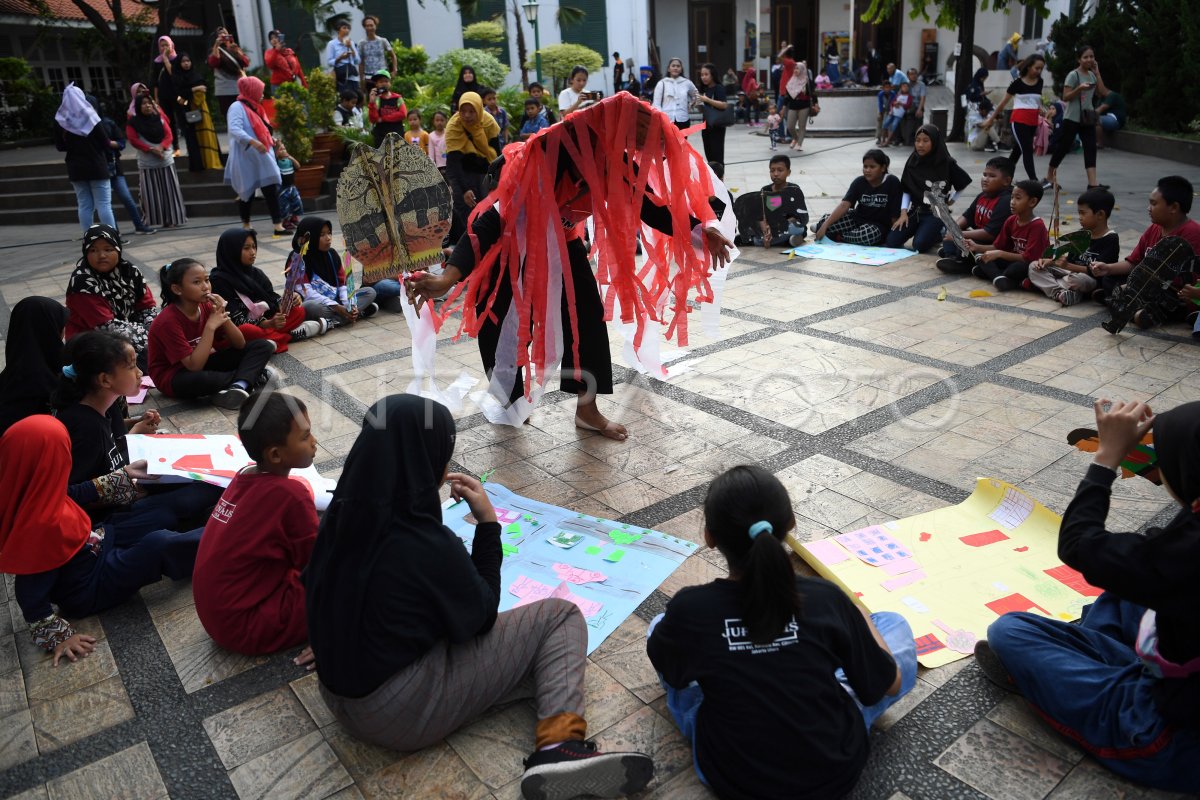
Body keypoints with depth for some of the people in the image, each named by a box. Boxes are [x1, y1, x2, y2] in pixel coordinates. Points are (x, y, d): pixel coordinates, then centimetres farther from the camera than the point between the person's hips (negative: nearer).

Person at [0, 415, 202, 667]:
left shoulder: (36, 492, -13)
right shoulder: (41, 525, -37)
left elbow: (76, 493, 9)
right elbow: (30, 592, -29)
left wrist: (125, 476, 15)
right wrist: (57, 636, -21)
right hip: (88, 590, -8)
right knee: (158, 547, -16)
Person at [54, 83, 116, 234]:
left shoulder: (60, 120, 2)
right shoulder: (89, 117, -8)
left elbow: (60, 147, 7)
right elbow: (105, 144, -9)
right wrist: (112, 143, 12)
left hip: (76, 169, 3)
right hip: (96, 167, -3)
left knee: (84, 205, 7)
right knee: (104, 204, -3)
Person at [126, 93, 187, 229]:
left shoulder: (159, 118, 7)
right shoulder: (133, 122, -2)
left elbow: (168, 135, 2)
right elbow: (133, 140, -8)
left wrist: (161, 147, -16)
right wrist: (151, 150, -18)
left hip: (166, 160, 3)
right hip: (147, 163, -3)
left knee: (170, 191, 4)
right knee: (151, 193, -2)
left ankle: (173, 219, 11)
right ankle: (153, 220, 2)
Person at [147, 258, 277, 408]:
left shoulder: (207, 306, -5)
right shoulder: (168, 321, -24)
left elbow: (240, 344, -4)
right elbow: (194, 365, -30)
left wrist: (223, 316, -21)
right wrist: (211, 326, -30)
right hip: (174, 377, -7)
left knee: (262, 346, -7)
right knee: (199, 379, -44)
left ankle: (238, 386, -32)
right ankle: (252, 378, -18)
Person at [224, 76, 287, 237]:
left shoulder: (254, 108, 18)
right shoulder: (237, 107, -10)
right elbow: (234, 130, -24)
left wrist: (271, 139, 8)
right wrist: (253, 142, -35)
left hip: (262, 158, 8)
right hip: (246, 159, -8)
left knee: (271, 190, 1)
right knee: (247, 192, 0)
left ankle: (278, 225, 2)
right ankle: (246, 225, 9)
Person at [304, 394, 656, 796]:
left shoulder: (342, 516, -6)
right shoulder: (430, 546, -28)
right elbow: (482, 616, -9)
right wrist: (488, 521, -7)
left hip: (340, 694, 8)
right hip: (402, 712, -8)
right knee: (560, 616, -3)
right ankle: (557, 747, -17)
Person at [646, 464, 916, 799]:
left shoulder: (689, 609, -22)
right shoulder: (827, 599, -20)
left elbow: (670, 672, 1)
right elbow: (890, 684, -4)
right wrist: (859, 617, 14)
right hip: (835, 773, 1)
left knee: (660, 628, 15)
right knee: (894, 624, 17)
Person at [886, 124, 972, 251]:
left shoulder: (946, 163, -7)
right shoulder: (912, 162, 3)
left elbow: (965, 182, 7)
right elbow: (906, 190, 5)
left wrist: (951, 199, 4)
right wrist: (903, 212, -5)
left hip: (936, 212, -4)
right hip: (915, 210, 4)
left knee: (919, 245, -26)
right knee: (891, 242, -12)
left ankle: (940, 231, 7)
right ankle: (919, 229, 15)